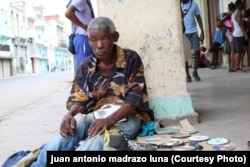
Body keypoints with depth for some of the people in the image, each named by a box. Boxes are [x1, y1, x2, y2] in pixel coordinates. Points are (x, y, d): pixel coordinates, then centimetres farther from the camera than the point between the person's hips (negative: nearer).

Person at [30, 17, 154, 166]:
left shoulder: (131, 59, -6)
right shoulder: (86, 67, 5)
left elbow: (133, 98, -13)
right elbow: (79, 99, 4)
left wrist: (109, 120, -30)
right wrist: (69, 115, -21)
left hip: (126, 117, -3)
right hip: (96, 116, 3)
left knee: (101, 132, -37)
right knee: (74, 123, -32)